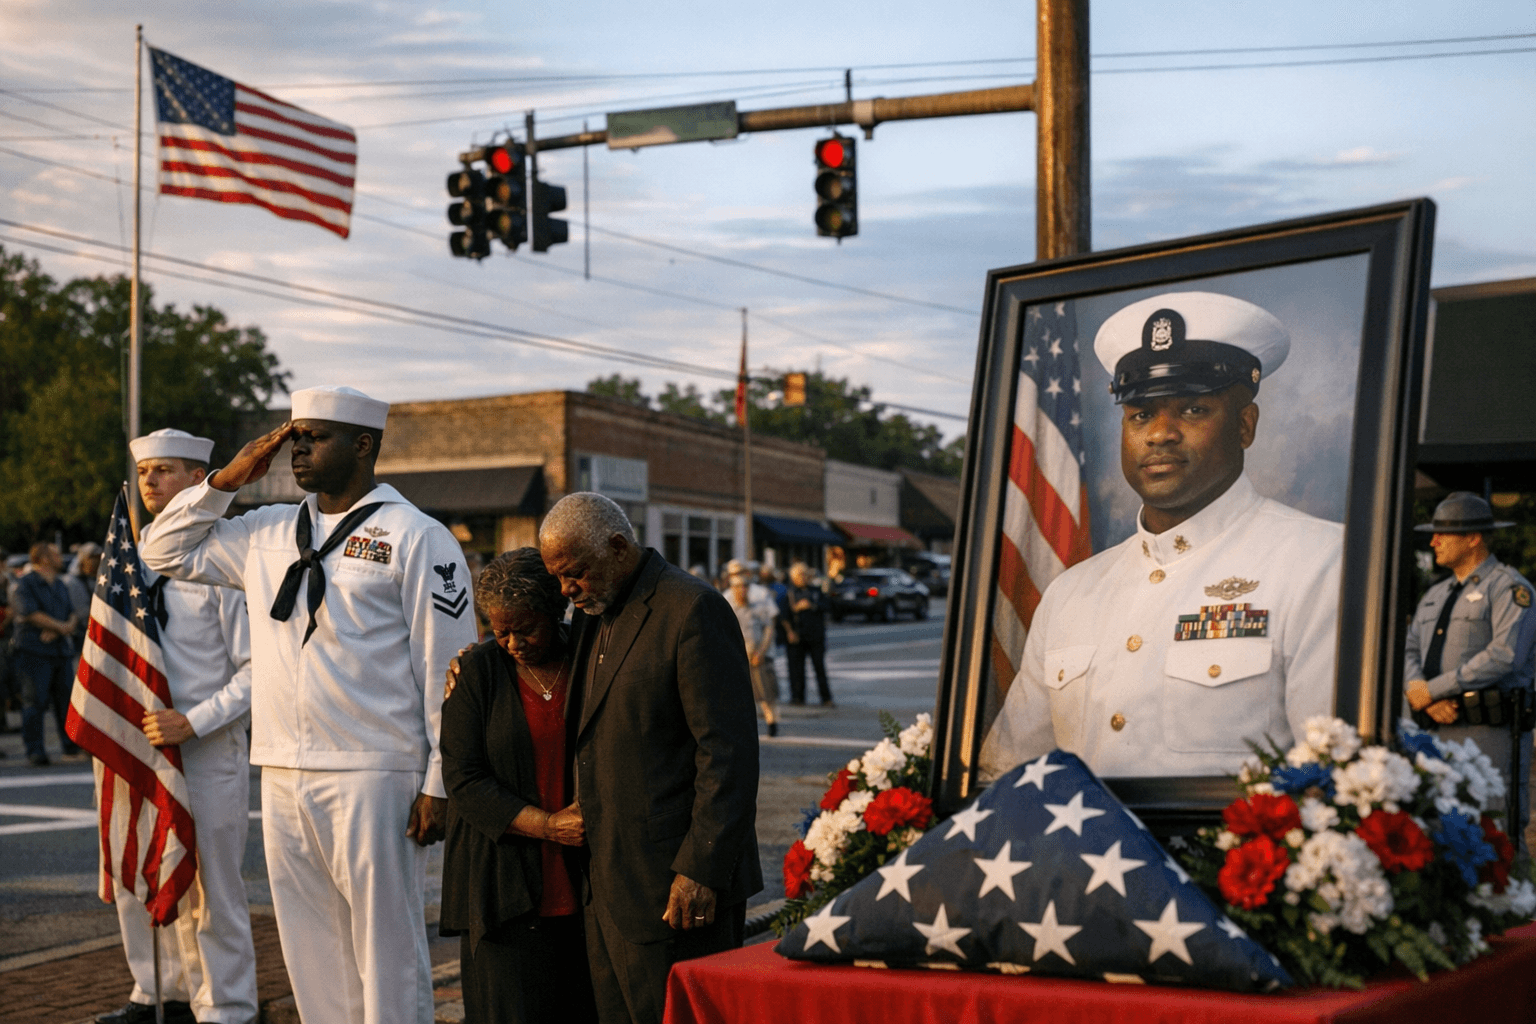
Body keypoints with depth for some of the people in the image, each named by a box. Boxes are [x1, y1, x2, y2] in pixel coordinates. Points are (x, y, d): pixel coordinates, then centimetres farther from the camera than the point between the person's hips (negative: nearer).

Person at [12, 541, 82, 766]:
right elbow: (31, 614, -14)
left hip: (60, 649, 7)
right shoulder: (25, 583, -4)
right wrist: (61, 627, -8)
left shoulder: (60, 585, 18)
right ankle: (35, 752, -2)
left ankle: (72, 747, 15)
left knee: (66, 699, 7)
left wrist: (55, 631, -9)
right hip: (34, 652, -6)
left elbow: (71, 613, 11)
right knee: (35, 701, -6)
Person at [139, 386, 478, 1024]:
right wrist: (226, 480, 11)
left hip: (372, 778, -6)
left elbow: (448, 667, -7)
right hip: (283, 778, 6)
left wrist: (438, 784, -11)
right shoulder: (266, 532, 15)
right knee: (311, 949, 12)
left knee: (387, 952, -1)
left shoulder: (415, 538, -4)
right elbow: (166, 553, 24)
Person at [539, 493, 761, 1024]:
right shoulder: (589, 615, 15)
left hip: (675, 887, -8)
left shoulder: (693, 610, -12)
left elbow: (728, 752, -16)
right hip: (608, 885, 8)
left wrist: (701, 870, -20)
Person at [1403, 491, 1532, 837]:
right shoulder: (1435, 596, 21)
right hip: (1438, 733, 7)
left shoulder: (1509, 588, -4)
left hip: (1488, 737, -7)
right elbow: (1408, 654, 14)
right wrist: (1422, 695, -9)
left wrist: (1432, 689, -14)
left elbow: (1505, 656, -17)